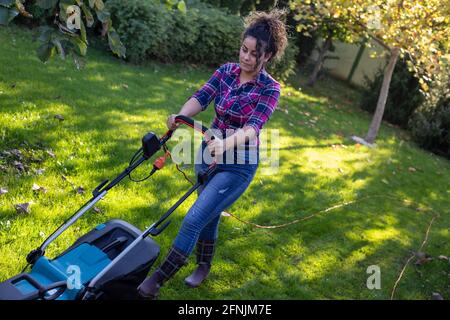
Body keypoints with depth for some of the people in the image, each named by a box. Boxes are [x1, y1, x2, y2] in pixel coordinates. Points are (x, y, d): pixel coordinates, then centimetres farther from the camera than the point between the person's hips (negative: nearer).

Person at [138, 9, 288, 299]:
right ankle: (204, 267, 42)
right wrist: (180, 117, -35)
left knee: (193, 220, -11)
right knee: (208, 216, 20)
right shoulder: (226, 71, -1)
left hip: (238, 165, -5)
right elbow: (201, 97, -14)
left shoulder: (270, 88, -15)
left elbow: (253, 126, -29)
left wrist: (226, 144, -49)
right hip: (209, 152, 6)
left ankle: (156, 281, 1)